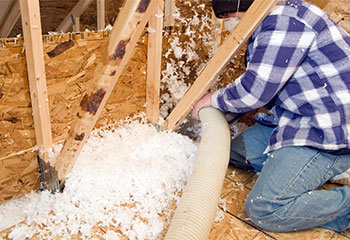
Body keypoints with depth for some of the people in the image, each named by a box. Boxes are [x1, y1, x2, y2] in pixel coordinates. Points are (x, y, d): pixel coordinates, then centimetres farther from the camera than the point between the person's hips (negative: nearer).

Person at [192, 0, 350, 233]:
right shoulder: (275, 21, 15)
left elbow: (255, 90, -22)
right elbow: (263, 85, 23)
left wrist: (215, 99, -4)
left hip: (329, 132, -11)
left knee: (264, 209, -16)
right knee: (237, 151, 13)